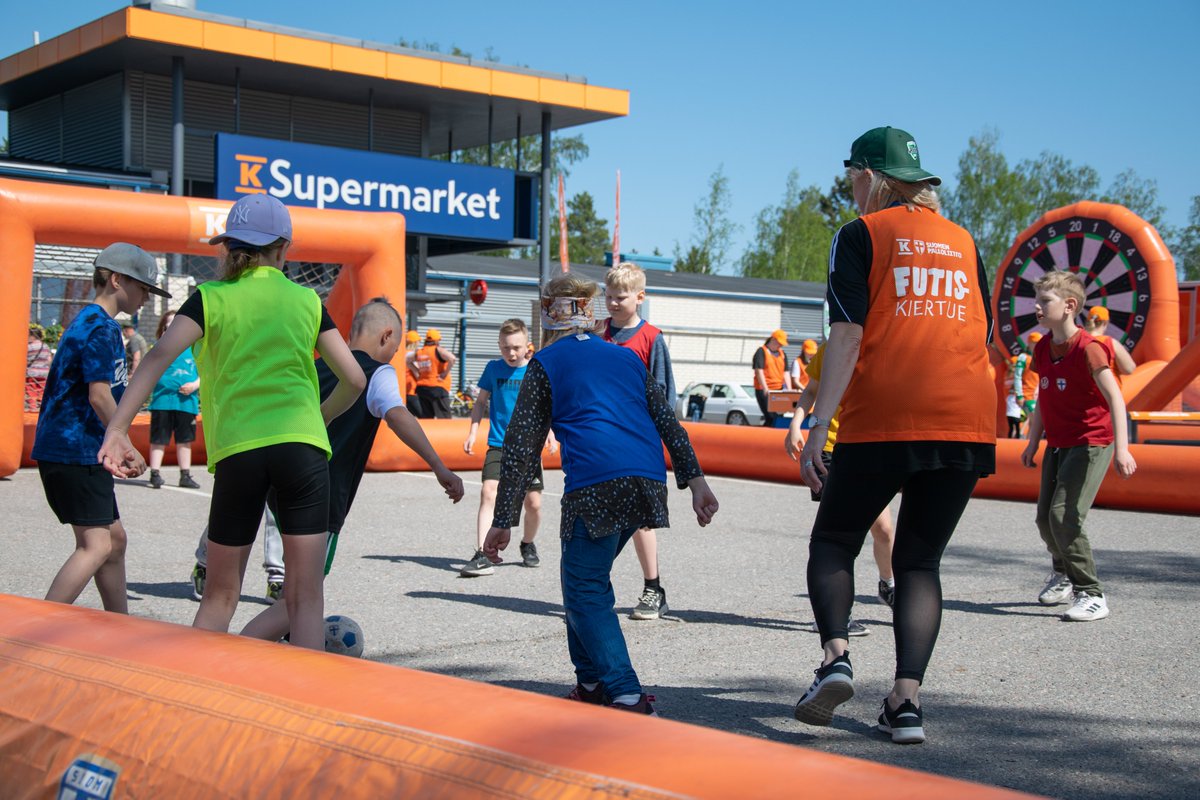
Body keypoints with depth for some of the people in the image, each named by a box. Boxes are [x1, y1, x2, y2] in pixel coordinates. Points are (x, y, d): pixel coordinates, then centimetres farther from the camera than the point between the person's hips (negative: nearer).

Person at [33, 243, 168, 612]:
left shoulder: (89, 322, 19)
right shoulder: (101, 327, -13)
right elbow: (99, 397, -19)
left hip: (70, 450, 11)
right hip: (75, 451, -11)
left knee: (115, 539, 15)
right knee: (96, 545, -15)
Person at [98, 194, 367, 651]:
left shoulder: (211, 299, 8)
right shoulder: (307, 300, 12)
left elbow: (159, 357, -8)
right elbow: (354, 379, 13)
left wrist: (116, 431, -13)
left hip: (236, 450, 0)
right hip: (302, 445, 0)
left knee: (219, 595, 14)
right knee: (305, 597, 2)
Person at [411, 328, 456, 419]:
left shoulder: (419, 352, 11)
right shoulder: (438, 350, -8)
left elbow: (409, 362, 25)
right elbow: (452, 359, -22)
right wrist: (445, 373, -12)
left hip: (421, 387, 7)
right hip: (437, 388, -7)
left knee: (427, 417, 10)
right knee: (444, 418, -7)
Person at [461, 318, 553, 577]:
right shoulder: (493, 368, 2)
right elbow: (481, 402, 12)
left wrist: (551, 433, -8)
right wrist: (473, 431, 2)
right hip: (498, 446, 0)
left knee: (533, 502, 0)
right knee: (488, 493, -18)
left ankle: (528, 545, 29)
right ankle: (482, 555, -20)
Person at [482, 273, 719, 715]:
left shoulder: (545, 363, 13)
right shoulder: (627, 357, 26)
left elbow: (520, 446, 8)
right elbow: (668, 422, 17)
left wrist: (503, 521, 8)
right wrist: (695, 480, 12)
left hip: (595, 483, -6)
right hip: (648, 479, 6)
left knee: (585, 589, 0)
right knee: (587, 575, 22)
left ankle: (628, 698, -13)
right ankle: (592, 682, 25)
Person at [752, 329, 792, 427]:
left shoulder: (782, 354, 17)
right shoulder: (761, 351, -1)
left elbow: (785, 373, 14)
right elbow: (759, 371, -10)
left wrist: (789, 390, 2)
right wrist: (765, 389, -18)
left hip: (779, 390, 6)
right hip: (764, 391, -6)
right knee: (771, 417, -14)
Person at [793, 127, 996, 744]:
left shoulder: (862, 234, 3)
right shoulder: (963, 241, 18)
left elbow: (847, 335, -8)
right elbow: (982, 338, 17)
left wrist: (819, 427, -10)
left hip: (882, 420, -4)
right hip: (967, 424, 4)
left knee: (834, 540, 12)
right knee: (920, 558, 11)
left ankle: (835, 653, -10)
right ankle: (907, 699, -1)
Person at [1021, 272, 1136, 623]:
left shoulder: (1088, 348, -18)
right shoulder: (1042, 349, 5)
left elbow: (1115, 398, -24)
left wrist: (1121, 448, -33)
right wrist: (1033, 443, 17)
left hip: (1091, 443, -8)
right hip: (1057, 445, 8)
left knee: (1065, 516, -18)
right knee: (1045, 518, 11)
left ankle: (1091, 595, -9)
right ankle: (1062, 574, 39)